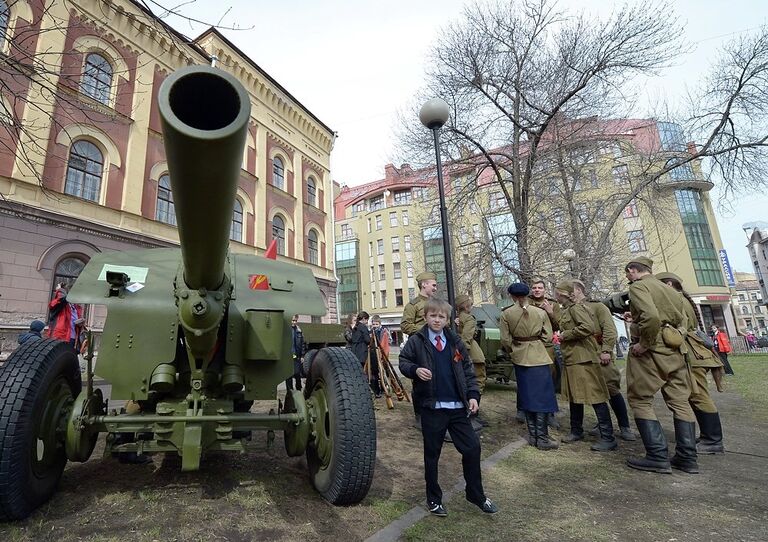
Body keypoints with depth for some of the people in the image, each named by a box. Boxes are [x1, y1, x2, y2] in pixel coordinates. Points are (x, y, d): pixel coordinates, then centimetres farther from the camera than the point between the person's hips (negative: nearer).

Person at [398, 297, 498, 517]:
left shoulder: (455, 342, 4)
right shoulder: (416, 341, -5)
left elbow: (468, 370, 7)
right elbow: (403, 362, -1)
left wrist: (473, 395, -3)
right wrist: (415, 369, -22)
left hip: (457, 406, 3)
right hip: (432, 407, -3)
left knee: (472, 447, 7)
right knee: (432, 454, 10)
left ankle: (476, 495, 29)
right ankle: (434, 499, 30)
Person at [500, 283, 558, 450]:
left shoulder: (506, 314, -4)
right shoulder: (540, 312, -3)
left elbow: (505, 340, -7)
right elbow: (548, 336, -2)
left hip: (520, 358, 2)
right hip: (539, 357, -1)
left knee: (527, 396, 11)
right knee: (543, 396, 4)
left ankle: (533, 436, 19)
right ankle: (542, 438, 4)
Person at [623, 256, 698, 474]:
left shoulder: (638, 286, -8)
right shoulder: (671, 290, 18)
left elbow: (651, 316, -26)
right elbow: (682, 321, 21)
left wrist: (643, 344, -15)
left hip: (650, 351, -8)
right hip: (674, 350, 8)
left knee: (640, 400, 0)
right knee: (679, 401, 12)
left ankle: (658, 457, -1)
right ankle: (687, 458, 16)